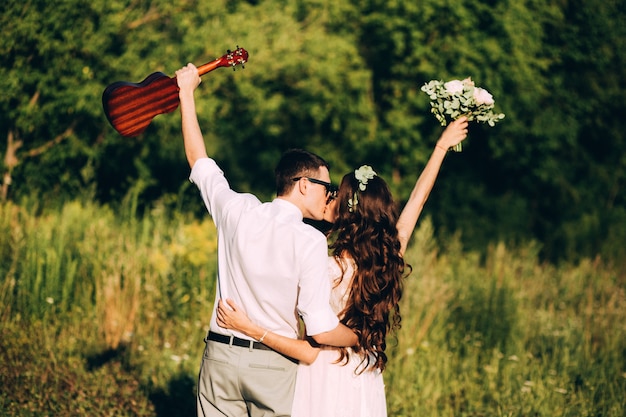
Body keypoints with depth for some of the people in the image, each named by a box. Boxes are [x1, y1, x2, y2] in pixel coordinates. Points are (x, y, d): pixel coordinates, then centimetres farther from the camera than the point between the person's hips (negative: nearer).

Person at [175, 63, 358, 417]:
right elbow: (322, 330, -15)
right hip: (273, 364, -4)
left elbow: (199, 161, 18)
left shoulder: (238, 212, 0)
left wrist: (187, 93, 27)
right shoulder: (311, 241, -12)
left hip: (221, 357, 4)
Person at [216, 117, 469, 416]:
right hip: (366, 388, 6)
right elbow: (418, 198, 9)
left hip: (329, 383, -6)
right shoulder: (389, 259, -5)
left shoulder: (332, 271, -22)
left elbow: (310, 352, -21)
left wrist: (251, 329, -22)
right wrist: (441, 147, 19)